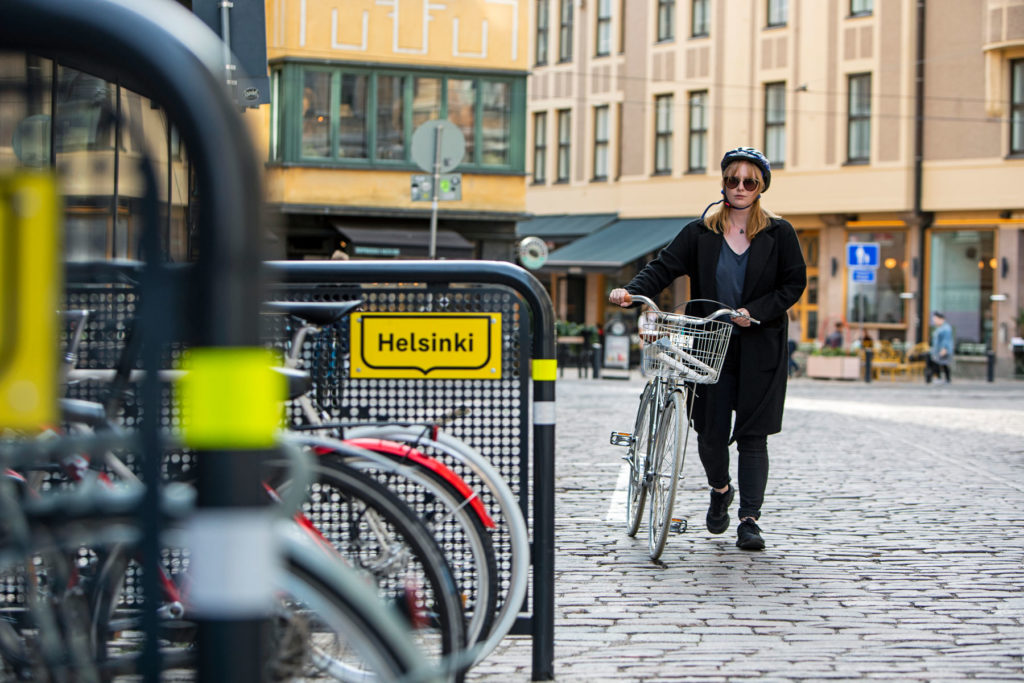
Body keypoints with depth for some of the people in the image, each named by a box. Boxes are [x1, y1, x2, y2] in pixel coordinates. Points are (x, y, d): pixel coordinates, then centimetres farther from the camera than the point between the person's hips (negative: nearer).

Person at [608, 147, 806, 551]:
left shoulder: (779, 234, 3)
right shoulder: (700, 233, 5)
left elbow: (794, 283, 2)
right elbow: (664, 267, -3)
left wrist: (755, 312, -12)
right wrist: (632, 291, -22)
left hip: (759, 349, -1)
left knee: (752, 435, -4)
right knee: (710, 432, 1)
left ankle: (749, 520, 2)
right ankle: (720, 491, 32)